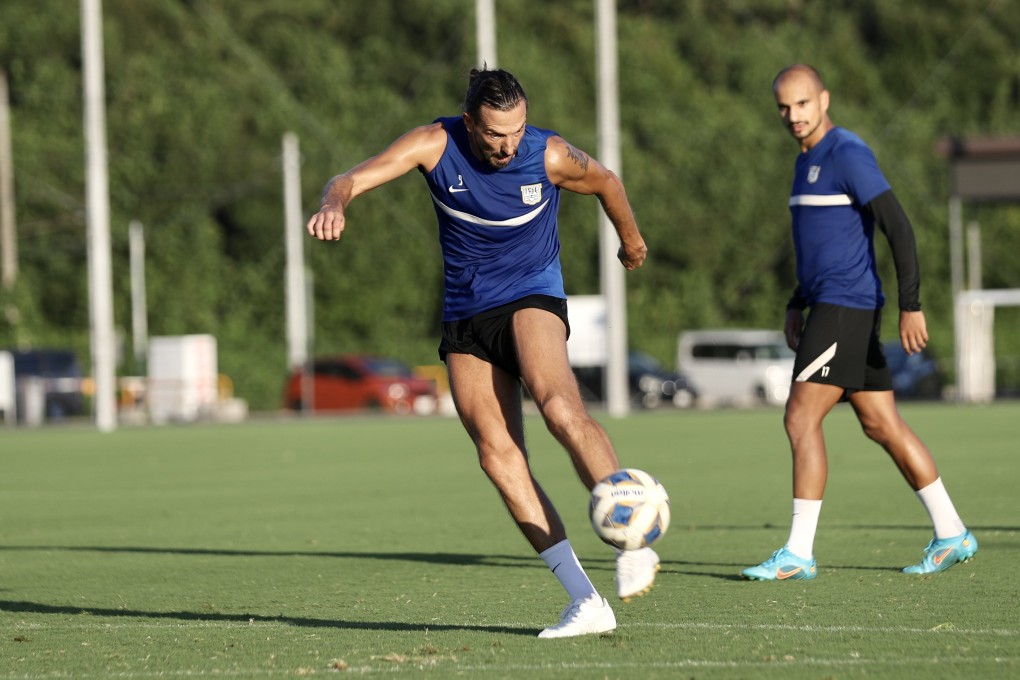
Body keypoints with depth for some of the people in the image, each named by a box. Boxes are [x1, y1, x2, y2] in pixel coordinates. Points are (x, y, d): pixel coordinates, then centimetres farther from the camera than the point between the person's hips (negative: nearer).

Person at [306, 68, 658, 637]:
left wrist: (631, 238, 28)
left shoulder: (551, 156, -12)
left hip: (532, 297, -3)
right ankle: (586, 600, -12)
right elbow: (353, 179, -17)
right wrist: (335, 204, -42)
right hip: (466, 315, 3)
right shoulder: (437, 145, -10)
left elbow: (605, 181, 10)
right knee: (498, 456, -10)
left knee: (559, 405, -34)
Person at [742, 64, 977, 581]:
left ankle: (798, 553, -10)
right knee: (882, 426, 10)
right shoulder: (808, 160, 18)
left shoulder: (848, 155, -12)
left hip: (845, 306, -10)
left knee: (800, 419, -11)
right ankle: (951, 535, 14)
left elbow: (898, 227, -18)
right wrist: (798, 304, 24)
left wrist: (911, 306, -23)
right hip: (829, 305, 10)